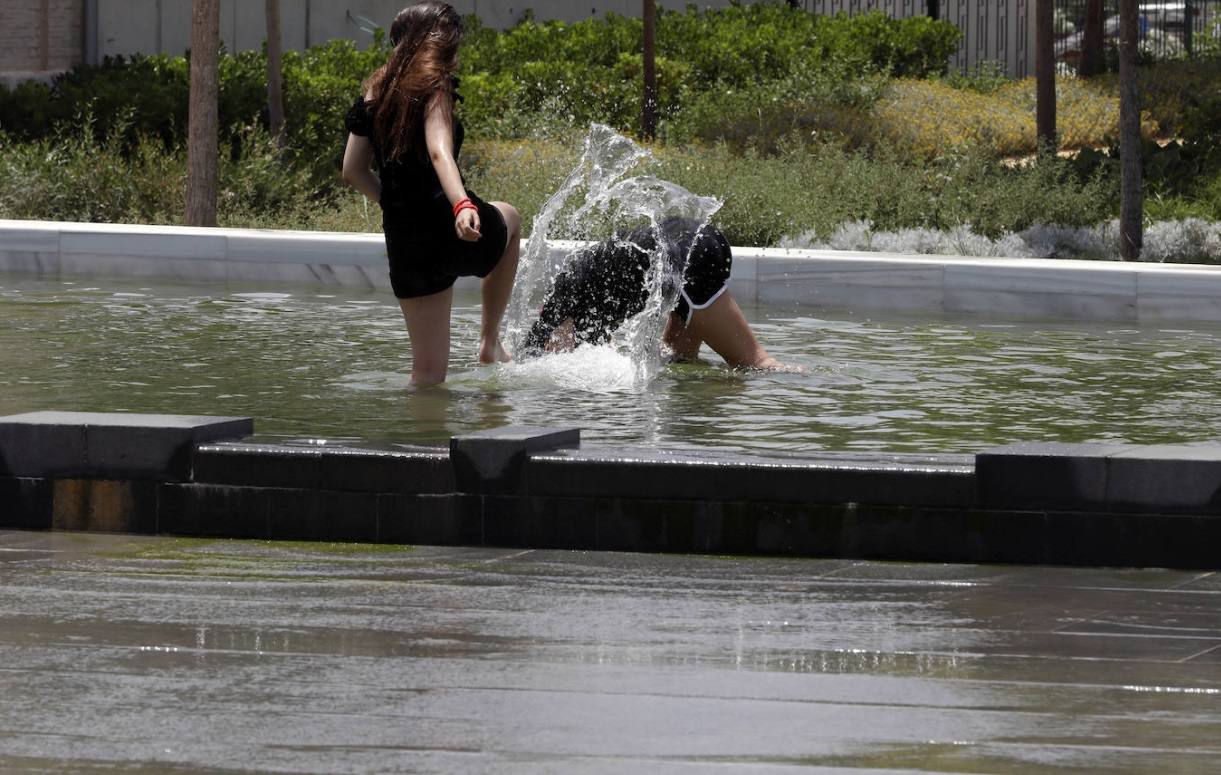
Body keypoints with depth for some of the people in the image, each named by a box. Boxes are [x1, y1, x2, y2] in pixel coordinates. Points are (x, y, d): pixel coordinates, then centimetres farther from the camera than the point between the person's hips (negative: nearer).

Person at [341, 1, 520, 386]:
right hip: (455, 229, -5)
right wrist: (462, 205, -41)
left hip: (405, 244, 5)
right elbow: (439, 151, -27)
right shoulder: (433, 86, -9)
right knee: (509, 217, 33)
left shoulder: (375, 91, 11)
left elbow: (353, 170, 15)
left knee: (428, 371, 14)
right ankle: (490, 340, 30)